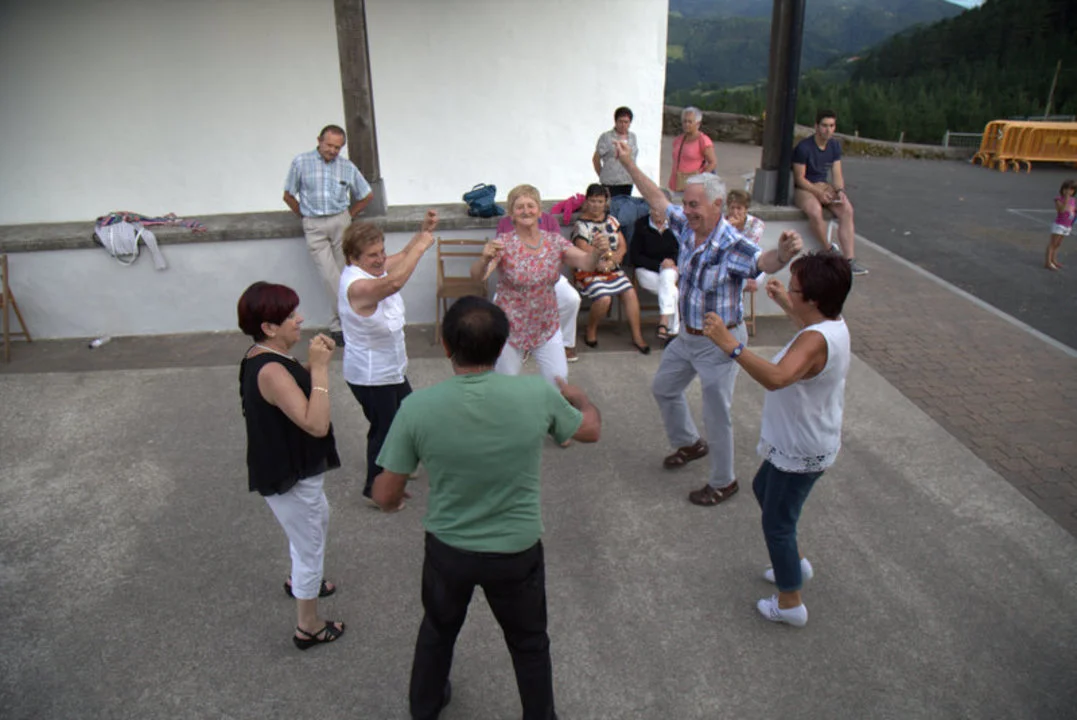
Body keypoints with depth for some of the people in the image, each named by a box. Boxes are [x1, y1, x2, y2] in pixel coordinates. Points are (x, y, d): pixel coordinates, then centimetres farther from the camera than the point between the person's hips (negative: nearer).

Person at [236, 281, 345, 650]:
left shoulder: (265, 357, -1)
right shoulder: (271, 371, -32)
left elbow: (300, 394, 9)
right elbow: (316, 424, -37)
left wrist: (315, 364, -7)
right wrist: (320, 368, -33)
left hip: (292, 468, 10)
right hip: (290, 478, -10)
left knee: (319, 519, 33)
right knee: (310, 548, 10)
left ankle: (301, 581, 58)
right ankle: (308, 627, 31)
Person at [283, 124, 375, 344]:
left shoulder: (347, 167, 5)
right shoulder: (301, 162, 1)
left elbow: (367, 196, 15)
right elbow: (288, 196, 8)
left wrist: (348, 215, 10)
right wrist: (306, 215, 7)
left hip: (340, 222, 1)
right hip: (313, 226, -1)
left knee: (341, 274, 1)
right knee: (329, 274, -11)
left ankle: (338, 325, 11)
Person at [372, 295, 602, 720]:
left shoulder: (418, 407, -22)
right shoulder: (537, 394, -21)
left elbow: (385, 497, -12)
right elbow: (592, 430, 0)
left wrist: (397, 495, 12)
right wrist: (579, 397, 22)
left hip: (446, 549, 1)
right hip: (517, 552, -1)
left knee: (438, 629, 30)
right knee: (529, 643, 25)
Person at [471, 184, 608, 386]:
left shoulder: (554, 241, -2)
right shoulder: (504, 243, -13)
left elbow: (586, 263, -15)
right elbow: (476, 276, -26)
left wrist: (597, 252, -38)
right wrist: (485, 259, -49)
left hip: (547, 327, 3)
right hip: (510, 329, -3)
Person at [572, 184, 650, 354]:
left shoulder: (611, 220, 13)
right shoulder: (581, 225, -5)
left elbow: (623, 246, 9)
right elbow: (584, 252, -14)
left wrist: (612, 260, -12)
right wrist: (611, 253, -8)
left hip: (613, 270, 5)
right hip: (589, 272, -5)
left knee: (630, 293, -16)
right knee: (604, 298, -28)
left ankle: (637, 336, -8)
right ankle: (590, 331, -1)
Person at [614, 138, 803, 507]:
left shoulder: (733, 246, -28)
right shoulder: (686, 226, -7)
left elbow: (765, 262, -47)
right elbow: (657, 199, 7)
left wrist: (782, 254, -71)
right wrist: (628, 163, 12)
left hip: (720, 341, -8)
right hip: (686, 335, 8)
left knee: (717, 415, 3)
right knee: (664, 387, 25)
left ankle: (724, 482, 25)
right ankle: (689, 443, 50)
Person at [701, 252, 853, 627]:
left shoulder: (816, 341, -33)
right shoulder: (833, 326, -1)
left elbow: (776, 377, -52)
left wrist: (731, 345, -54)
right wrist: (785, 303, 29)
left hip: (800, 452, -10)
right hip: (799, 443, 10)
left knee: (776, 522, 7)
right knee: (762, 488, 30)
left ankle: (790, 603, 26)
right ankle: (796, 562, 46)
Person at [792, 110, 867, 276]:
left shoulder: (835, 145, 7)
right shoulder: (804, 147, -13)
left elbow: (837, 174, 6)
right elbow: (800, 178, -12)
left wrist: (840, 191, -14)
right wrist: (818, 193, -24)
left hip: (824, 186, 6)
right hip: (803, 188, -6)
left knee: (847, 209, -22)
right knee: (815, 211, -38)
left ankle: (849, 259, -23)